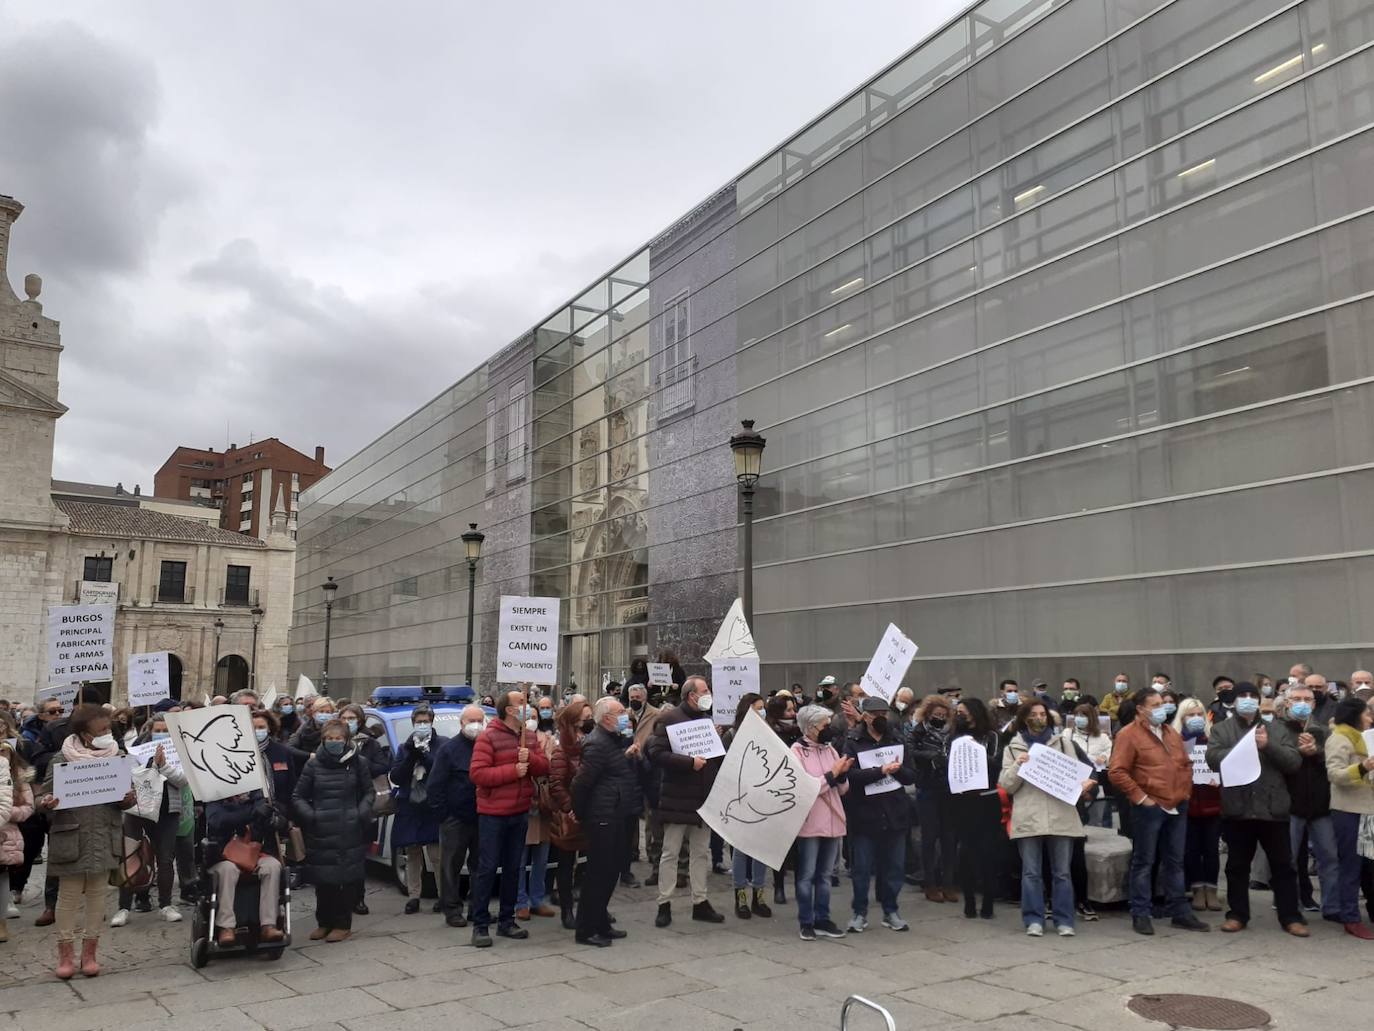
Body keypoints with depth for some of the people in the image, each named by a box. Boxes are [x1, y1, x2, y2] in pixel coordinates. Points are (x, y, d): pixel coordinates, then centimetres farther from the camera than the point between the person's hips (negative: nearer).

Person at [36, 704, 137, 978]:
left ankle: (89, 952, 19)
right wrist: (48, 804, -23)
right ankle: (65, 952, 17)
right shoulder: (60, 762, -3)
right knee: (69, 895, 5)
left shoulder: (116, 761, 4)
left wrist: (128, 800, -13)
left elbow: (126, 795, 9)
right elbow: (47, 796, -1)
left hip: (104, 839, 2)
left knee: (97, 894, 8)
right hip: (71, 838, -2)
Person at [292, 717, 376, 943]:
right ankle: (324, 922, 22)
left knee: (348, 877, 0)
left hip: (350, 831, -1)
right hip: (321, 832, 1)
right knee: (322, 879, 5)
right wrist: (309, 815, -6)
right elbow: (298, 797, 10)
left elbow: (369, 792, 11)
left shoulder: (358, 763, 2)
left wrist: (362, 812, -5)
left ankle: (342, 925, 12)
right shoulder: (313, 764, 4)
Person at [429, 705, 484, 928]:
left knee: (480, 865, 11)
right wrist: (444, 815, -11)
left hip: (482, 817, 4)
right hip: (455, 818, -3)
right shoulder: (449, 748, -4)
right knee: (452, 866, 3)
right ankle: (452, 909, 12)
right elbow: (436, 785, -6)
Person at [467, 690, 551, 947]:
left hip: (520, 813, 7)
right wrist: (512, 770, -22)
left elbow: (544, 767, 6)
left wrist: (530, 758, -15)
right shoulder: (488, 737, -13)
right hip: (493, 814, -7)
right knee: (487, 869, -2)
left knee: (513, 868, 13)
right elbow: (477, 773, -21)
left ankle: (506, 920, 24)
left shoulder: (529, 736, 9)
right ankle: (480, 925, 6)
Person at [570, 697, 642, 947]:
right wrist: (579, 813, -10)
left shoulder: (614, 740, 15)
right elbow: (581, 782, -20)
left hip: (615, 818, 10)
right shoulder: (596, 744, -18)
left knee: (610, 872, 15)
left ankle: (601, 924, 26)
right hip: (602, 820, -10)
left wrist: (630, 755, 4)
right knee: (598, 874, -3)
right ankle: (586, 931, 7)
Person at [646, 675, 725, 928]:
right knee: (670, 853, 2)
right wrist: (689, 762, -22)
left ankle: (700, 902, 20)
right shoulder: (669, 719, -9)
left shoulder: (707, 719, 12)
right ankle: (664, 905, 10)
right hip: (677, 796, -6)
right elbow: (656, 754, -19)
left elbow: (717, 753, 23)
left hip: (703, 796, 6)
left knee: (701, 852, 12)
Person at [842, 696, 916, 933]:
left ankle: (890, 911, 24)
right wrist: (882, 771, -24)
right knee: (861, 867, 5)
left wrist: (898, 769, -15)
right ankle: (859, 912, 18)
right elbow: (851, 775, -16)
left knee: (893, 866, 9)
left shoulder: (897, 742, 10)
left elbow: (912, 776, 6)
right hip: (864, 814, -3)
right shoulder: (853, 743, -2)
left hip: (894, 814, 3)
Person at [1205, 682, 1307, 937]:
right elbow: (1213, 757, -9)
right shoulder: (1221, 729, 6)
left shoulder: (1277, 730, 9)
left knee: (1283, 866, 7)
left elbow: (1294, 761, -1)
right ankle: (1237, 914, 19)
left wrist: (1268, 746, -15)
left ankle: (1290, 917, 17)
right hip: (1237, 808, 0)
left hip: (1272, 808, 0)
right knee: (1237, 866, 9)